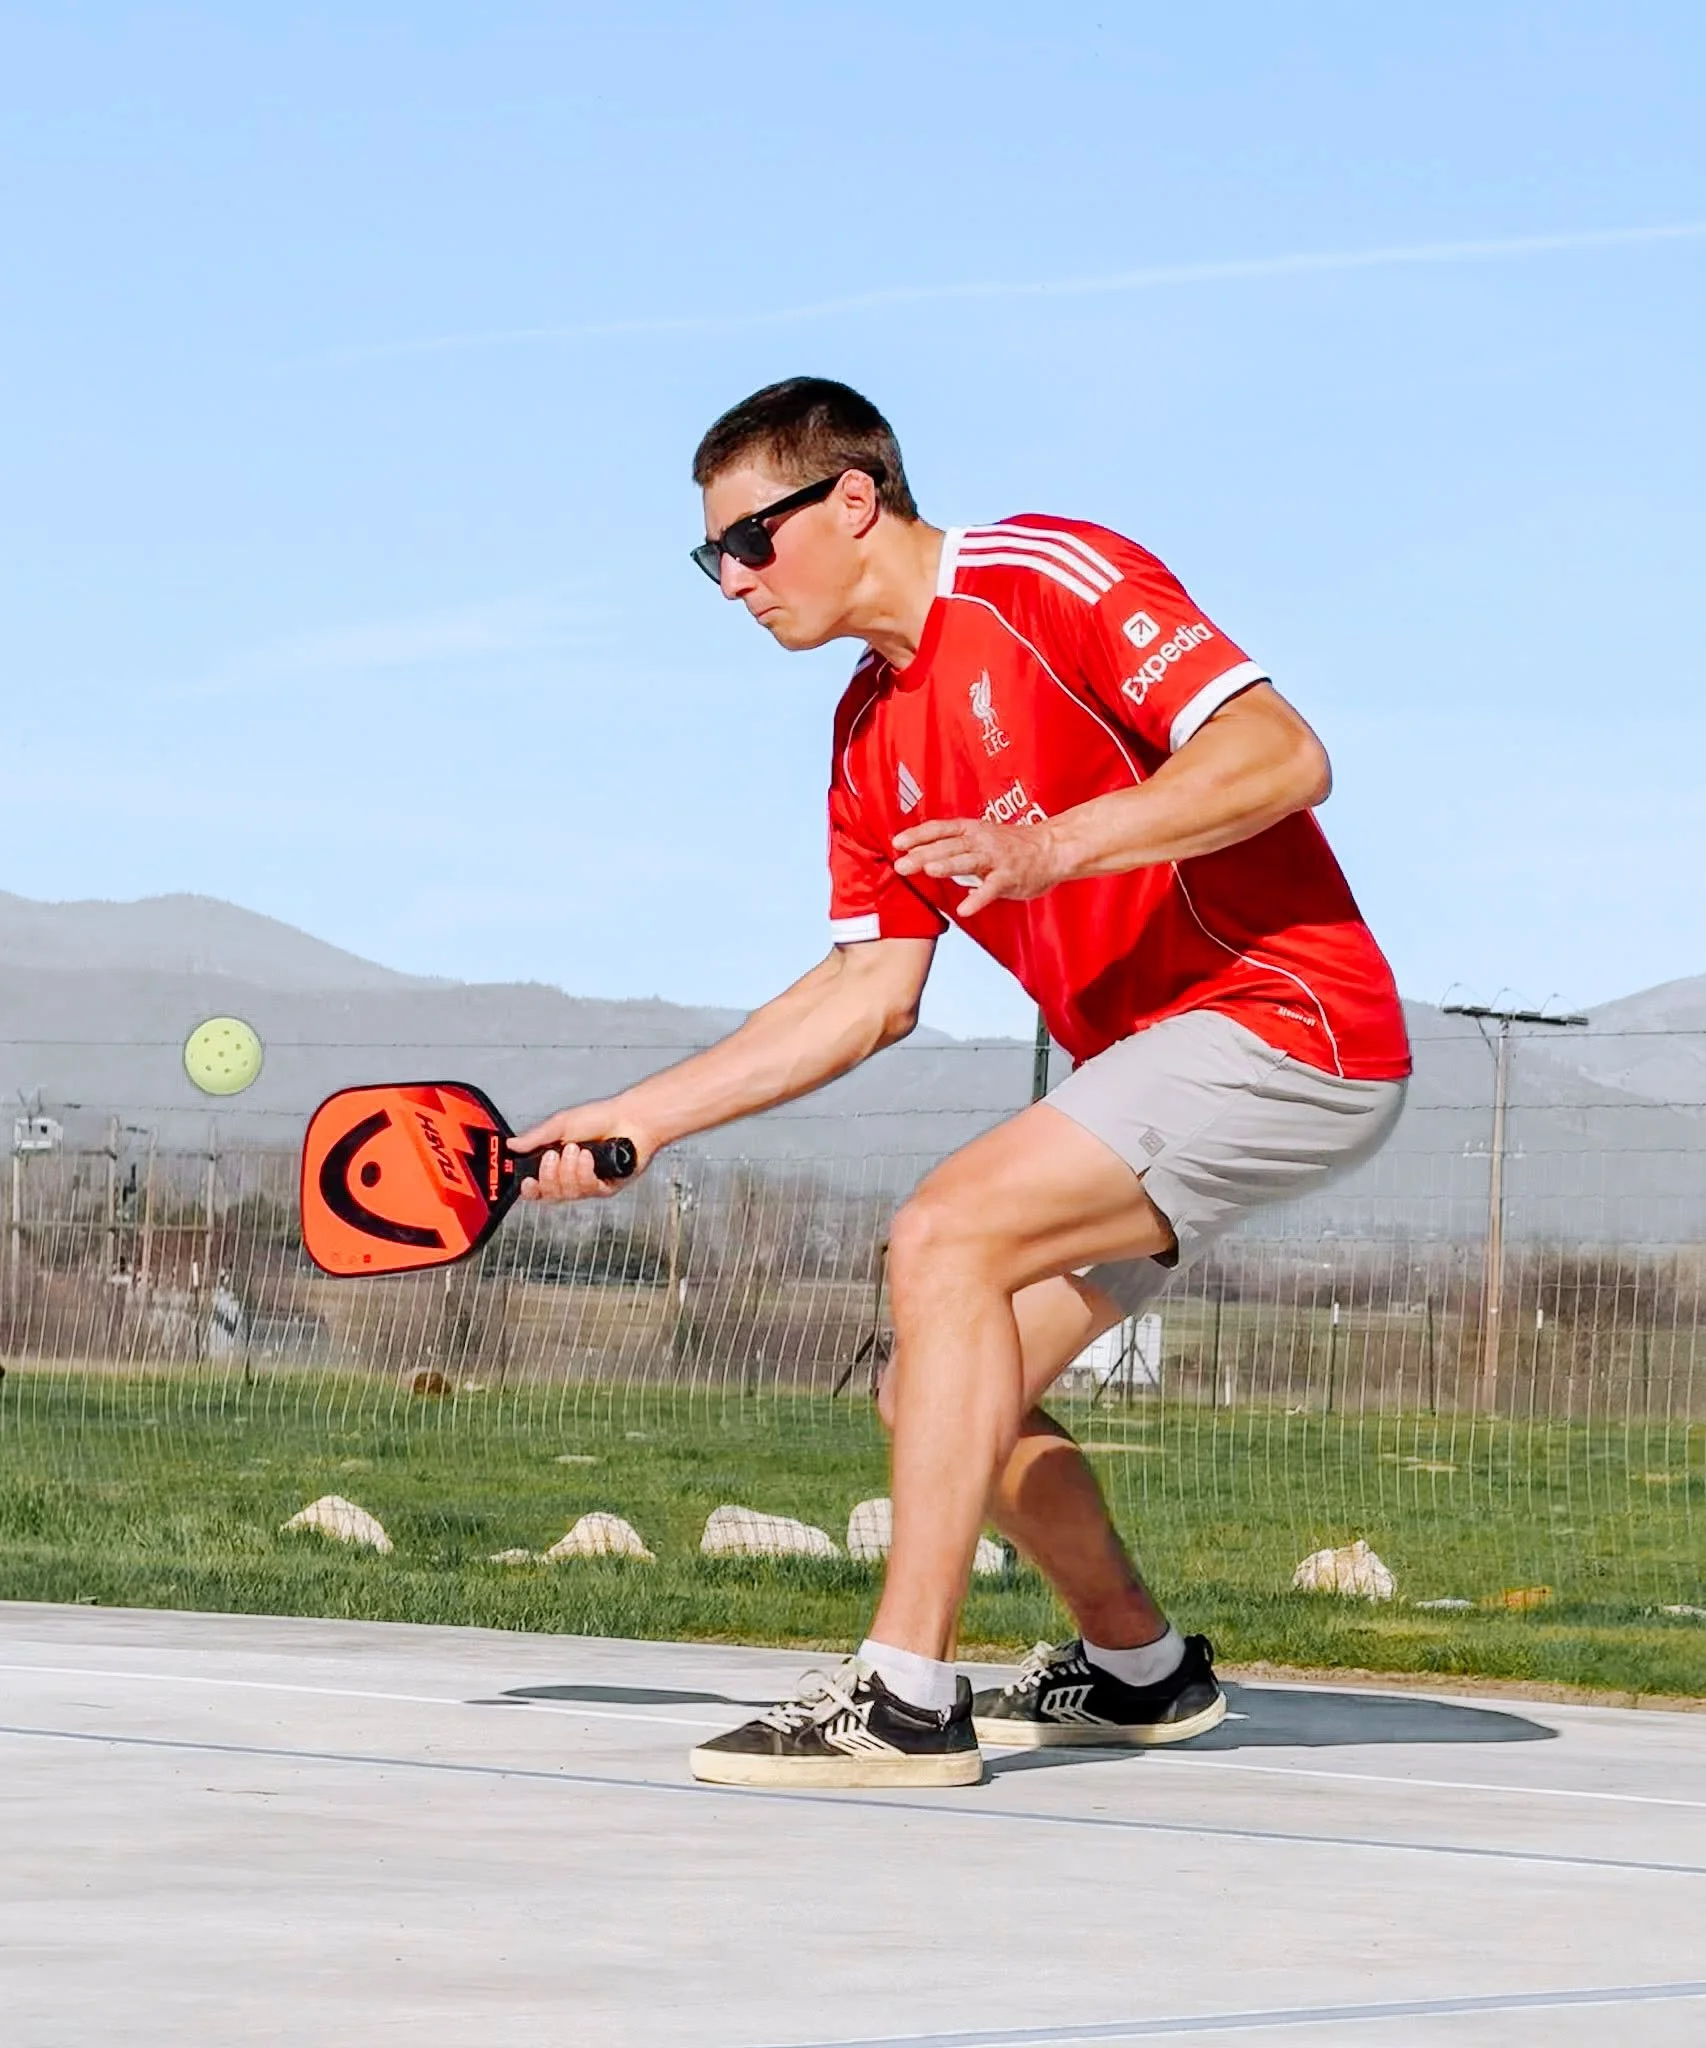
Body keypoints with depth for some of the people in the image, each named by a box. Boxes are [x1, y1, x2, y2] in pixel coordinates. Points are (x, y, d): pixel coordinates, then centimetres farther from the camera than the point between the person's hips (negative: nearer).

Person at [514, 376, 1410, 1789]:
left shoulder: (1048, 579, -12)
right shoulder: (872, 732, 14)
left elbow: (1283, 757, -22)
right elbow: (868, 994, 14)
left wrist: (1052, 848, -32)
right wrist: (638, 1118, 10)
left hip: (1282, 1021, -9)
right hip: (1150, 1061, 9)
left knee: (945, 1238, -23)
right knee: (939, 1401, 7)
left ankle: (906, 1702, -23)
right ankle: (1139, 1668, 30)